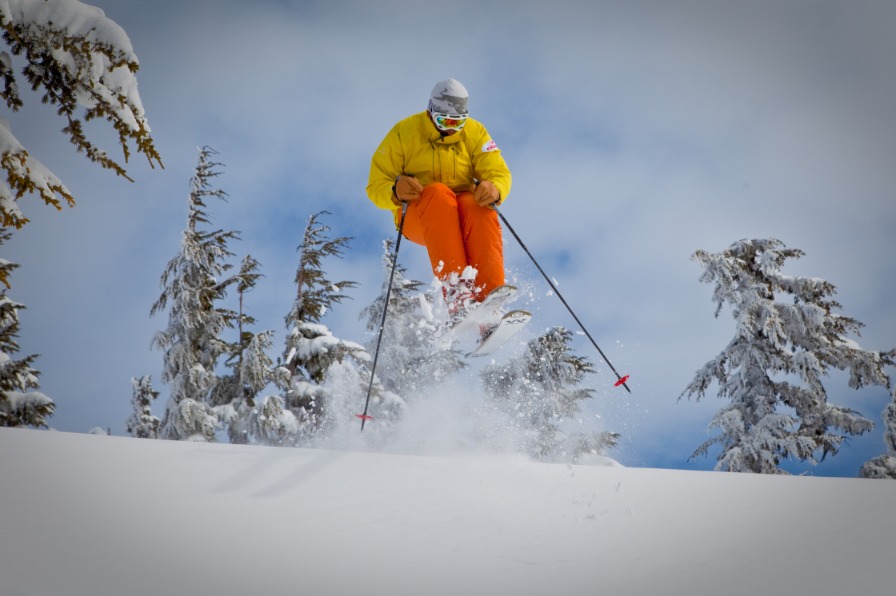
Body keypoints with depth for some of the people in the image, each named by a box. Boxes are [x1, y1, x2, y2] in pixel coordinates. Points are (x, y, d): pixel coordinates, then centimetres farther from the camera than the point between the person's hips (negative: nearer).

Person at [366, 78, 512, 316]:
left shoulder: (475, 133, 5)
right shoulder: (404, 132, -2)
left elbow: (499, 173, -5)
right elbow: (376, 186, -5)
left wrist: (495, 189, -30)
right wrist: (395, 192, -30)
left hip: (461, 213, 2)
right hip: (417, 215, -2)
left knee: (479, 207, -33)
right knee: (439, 193, -36)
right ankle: (457, 294, -50)